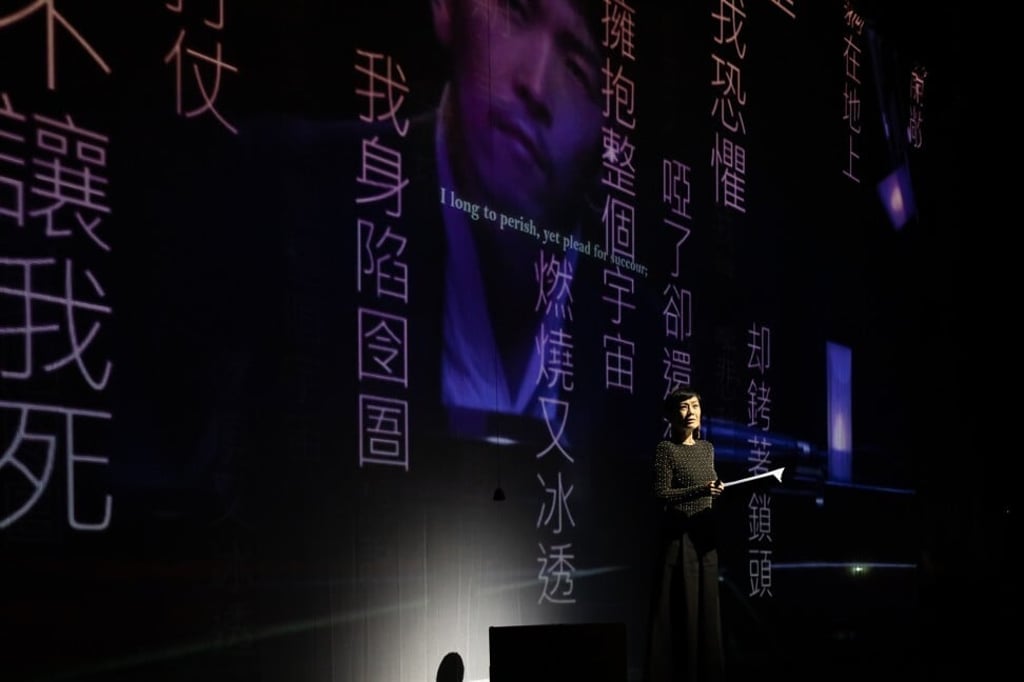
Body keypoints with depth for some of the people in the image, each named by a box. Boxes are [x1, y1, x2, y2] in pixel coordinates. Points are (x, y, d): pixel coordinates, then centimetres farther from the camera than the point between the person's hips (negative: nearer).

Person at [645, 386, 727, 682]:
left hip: (705, 538, 7)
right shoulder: (666, 449, -7)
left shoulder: (707, 448, 13)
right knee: (680, 612, -7)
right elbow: (661, 495, -16)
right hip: (679, 538, -7)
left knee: (707, 609, 7)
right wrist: (700, 491, -25)